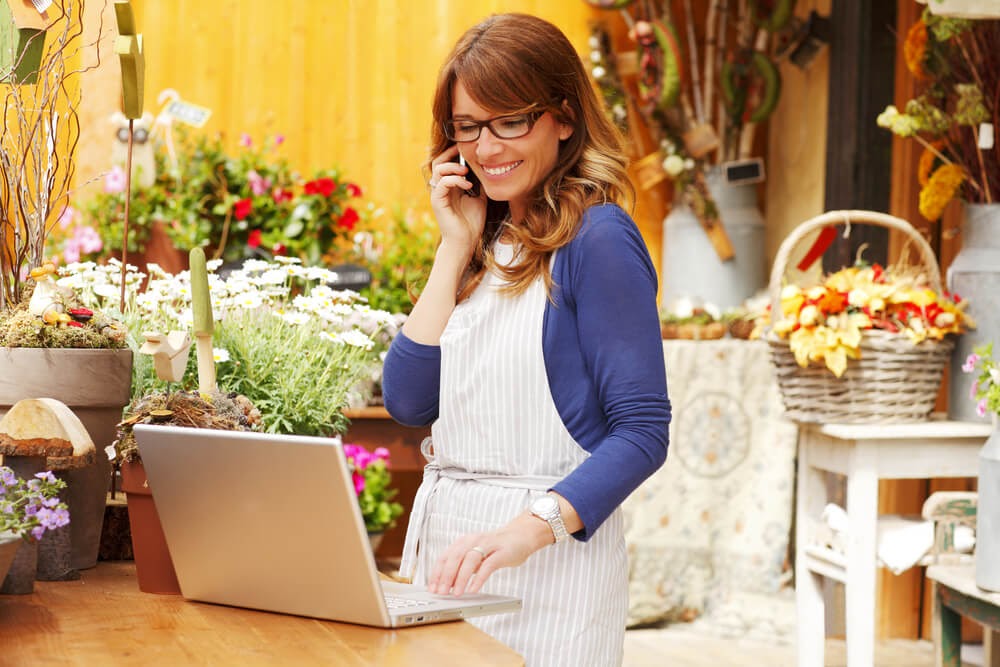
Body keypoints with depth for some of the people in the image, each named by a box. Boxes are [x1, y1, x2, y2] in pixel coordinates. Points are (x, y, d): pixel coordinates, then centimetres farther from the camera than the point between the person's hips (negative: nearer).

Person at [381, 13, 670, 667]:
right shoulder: (484, 242, 11)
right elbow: (408, 401, 3)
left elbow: (643, 430, -15)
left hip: (549, 563, -6)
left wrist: (527, 529, -28)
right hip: (446, 544, 7)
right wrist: (458, 246, 0)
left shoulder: (596, 239, -10)